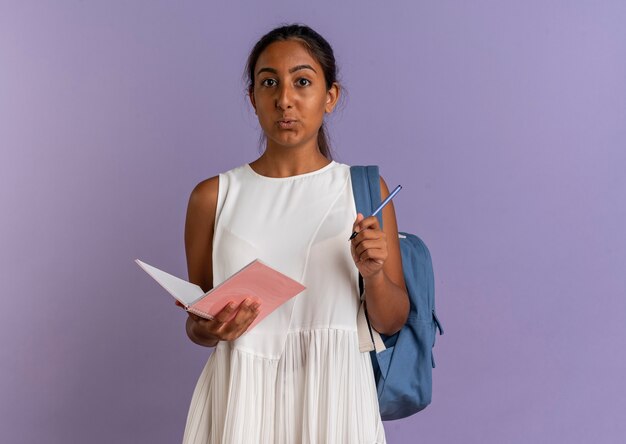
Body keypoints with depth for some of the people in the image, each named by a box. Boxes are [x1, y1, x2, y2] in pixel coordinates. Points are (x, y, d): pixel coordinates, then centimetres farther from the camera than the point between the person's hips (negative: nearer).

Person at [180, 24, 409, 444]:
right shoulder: (213, 196, 0)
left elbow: (392, 321, 3)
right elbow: (197, 325, 7)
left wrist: (373, 274, -16)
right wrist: (211, 328, -14)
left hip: (333, 393, 0)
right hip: (241, 395, 1)